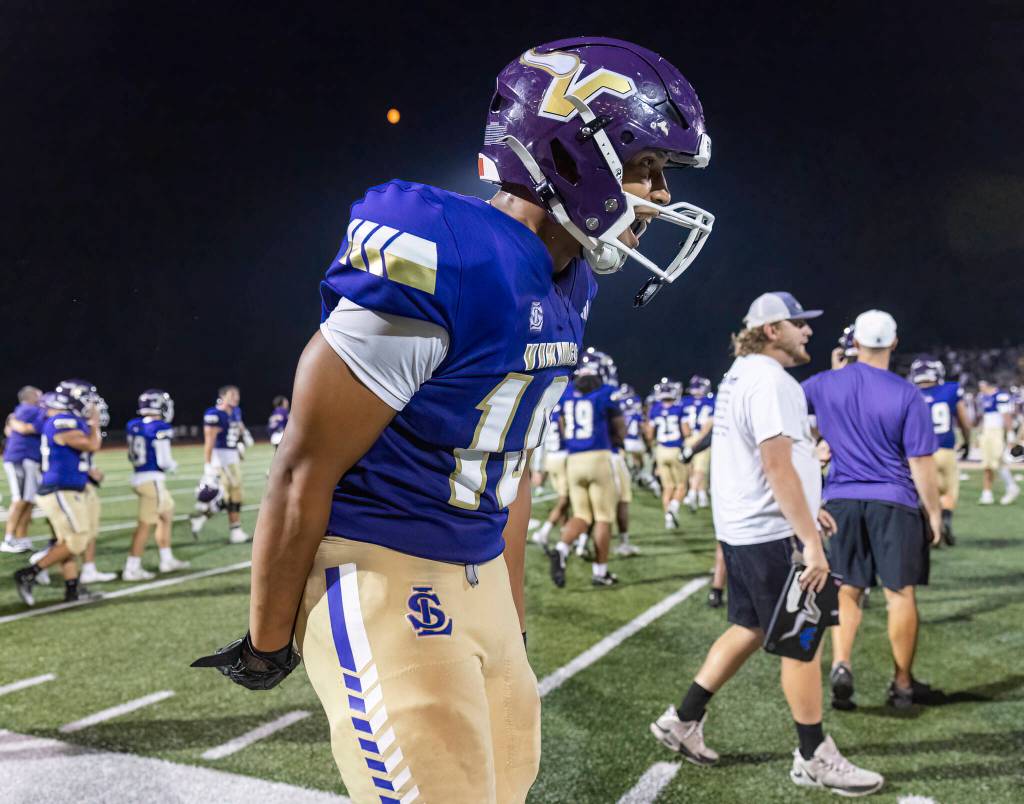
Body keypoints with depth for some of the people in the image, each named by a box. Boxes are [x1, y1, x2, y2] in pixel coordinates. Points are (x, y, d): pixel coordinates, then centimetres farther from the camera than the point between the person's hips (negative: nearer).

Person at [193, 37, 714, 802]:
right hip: (379, 575, -9)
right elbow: (304, 473, -17)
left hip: (476, 575, 9)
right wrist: (268, 642, -6)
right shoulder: (441, 262, -24)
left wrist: (514, 613, 20)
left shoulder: (564, 283, 5)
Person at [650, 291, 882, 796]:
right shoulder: (769, 380, -17)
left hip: (741, 528, 10)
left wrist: (804, 508, 25)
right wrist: (810, 540, -23)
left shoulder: (738, 376, 14)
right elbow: (778, 467, -23)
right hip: (769, 533, -10)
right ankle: (814, 758, 14)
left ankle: (683, 720, 24)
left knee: (749, 628, 18)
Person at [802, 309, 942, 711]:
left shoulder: (825, 384, -2)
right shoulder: (907, 395, -9)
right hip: (893, 503, -2)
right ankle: (902, 685, 19)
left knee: (847, 591, 13)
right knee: (901, 594, 8)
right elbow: (921, 463, -8)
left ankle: (841, 666, -3)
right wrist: (934, 513, 1)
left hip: (841, 501, 3)